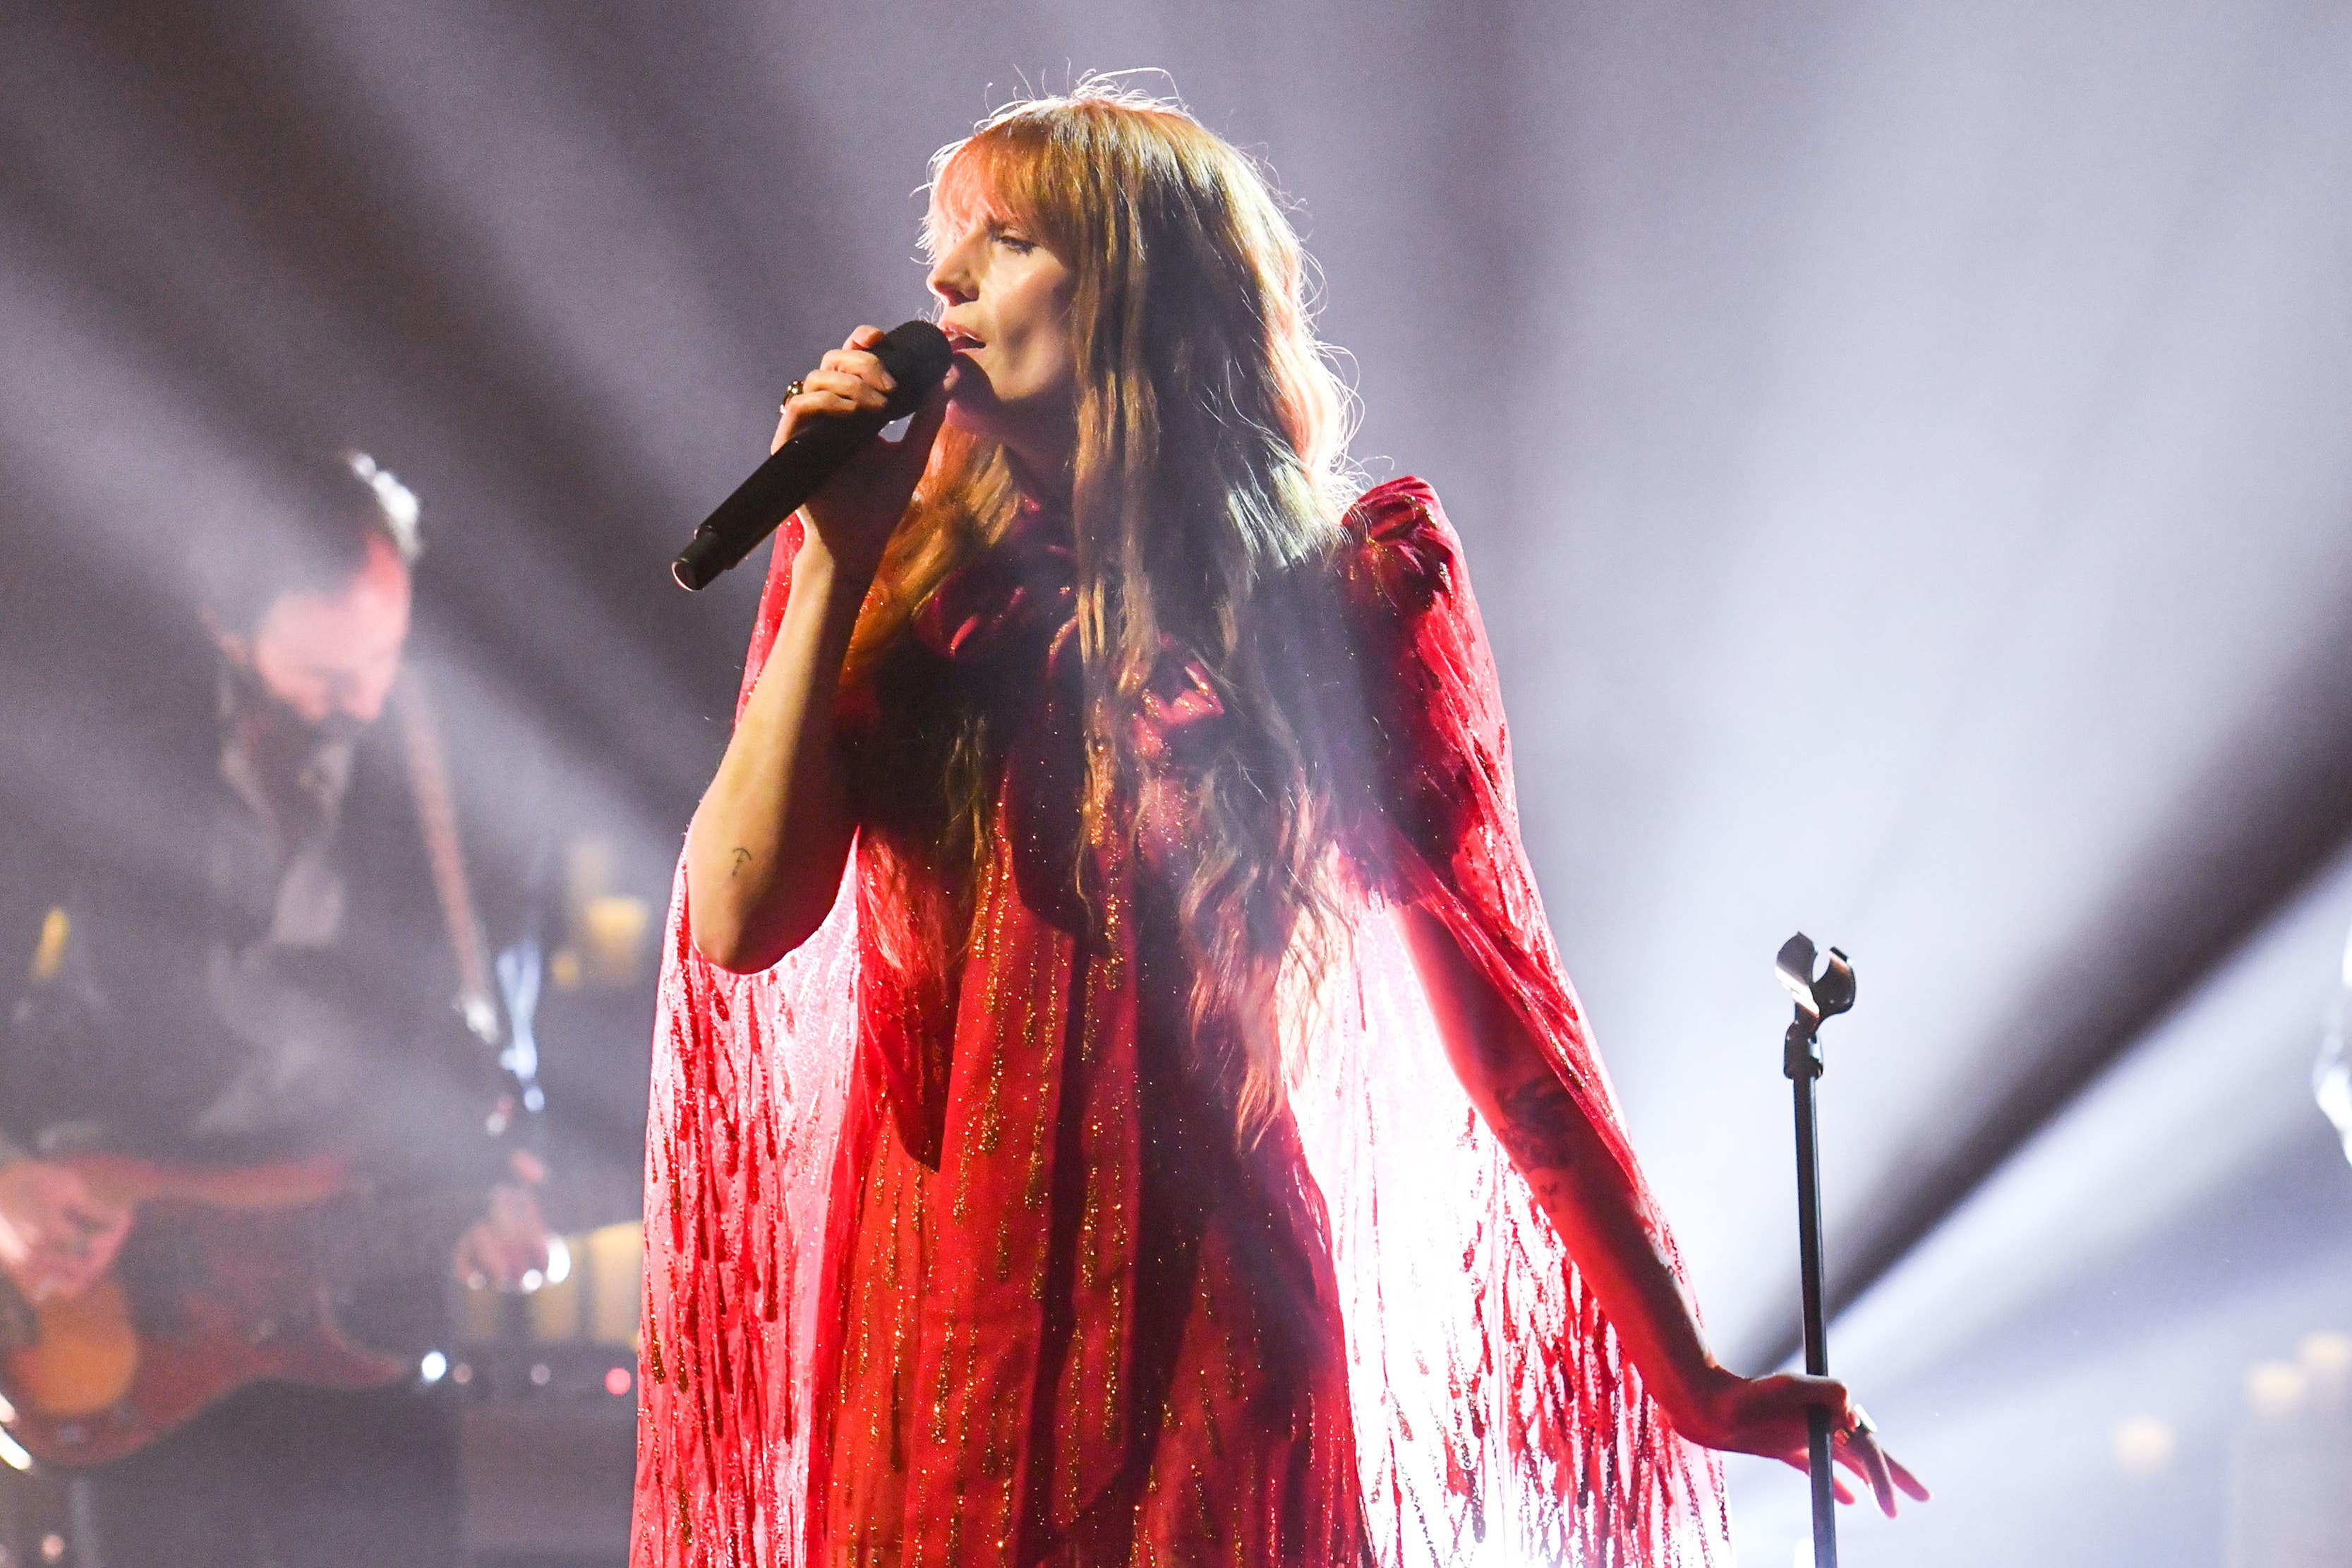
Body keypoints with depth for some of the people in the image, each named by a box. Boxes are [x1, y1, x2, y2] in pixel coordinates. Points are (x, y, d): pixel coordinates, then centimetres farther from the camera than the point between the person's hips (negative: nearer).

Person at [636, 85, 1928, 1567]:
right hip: (929, 1318, 3)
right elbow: (741, 918, -3)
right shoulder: (900, 583, 7)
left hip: (1206, 1329, -2)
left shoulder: (1345, 579, 0)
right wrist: (836, 560, -5)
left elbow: (1481, 963, -2)